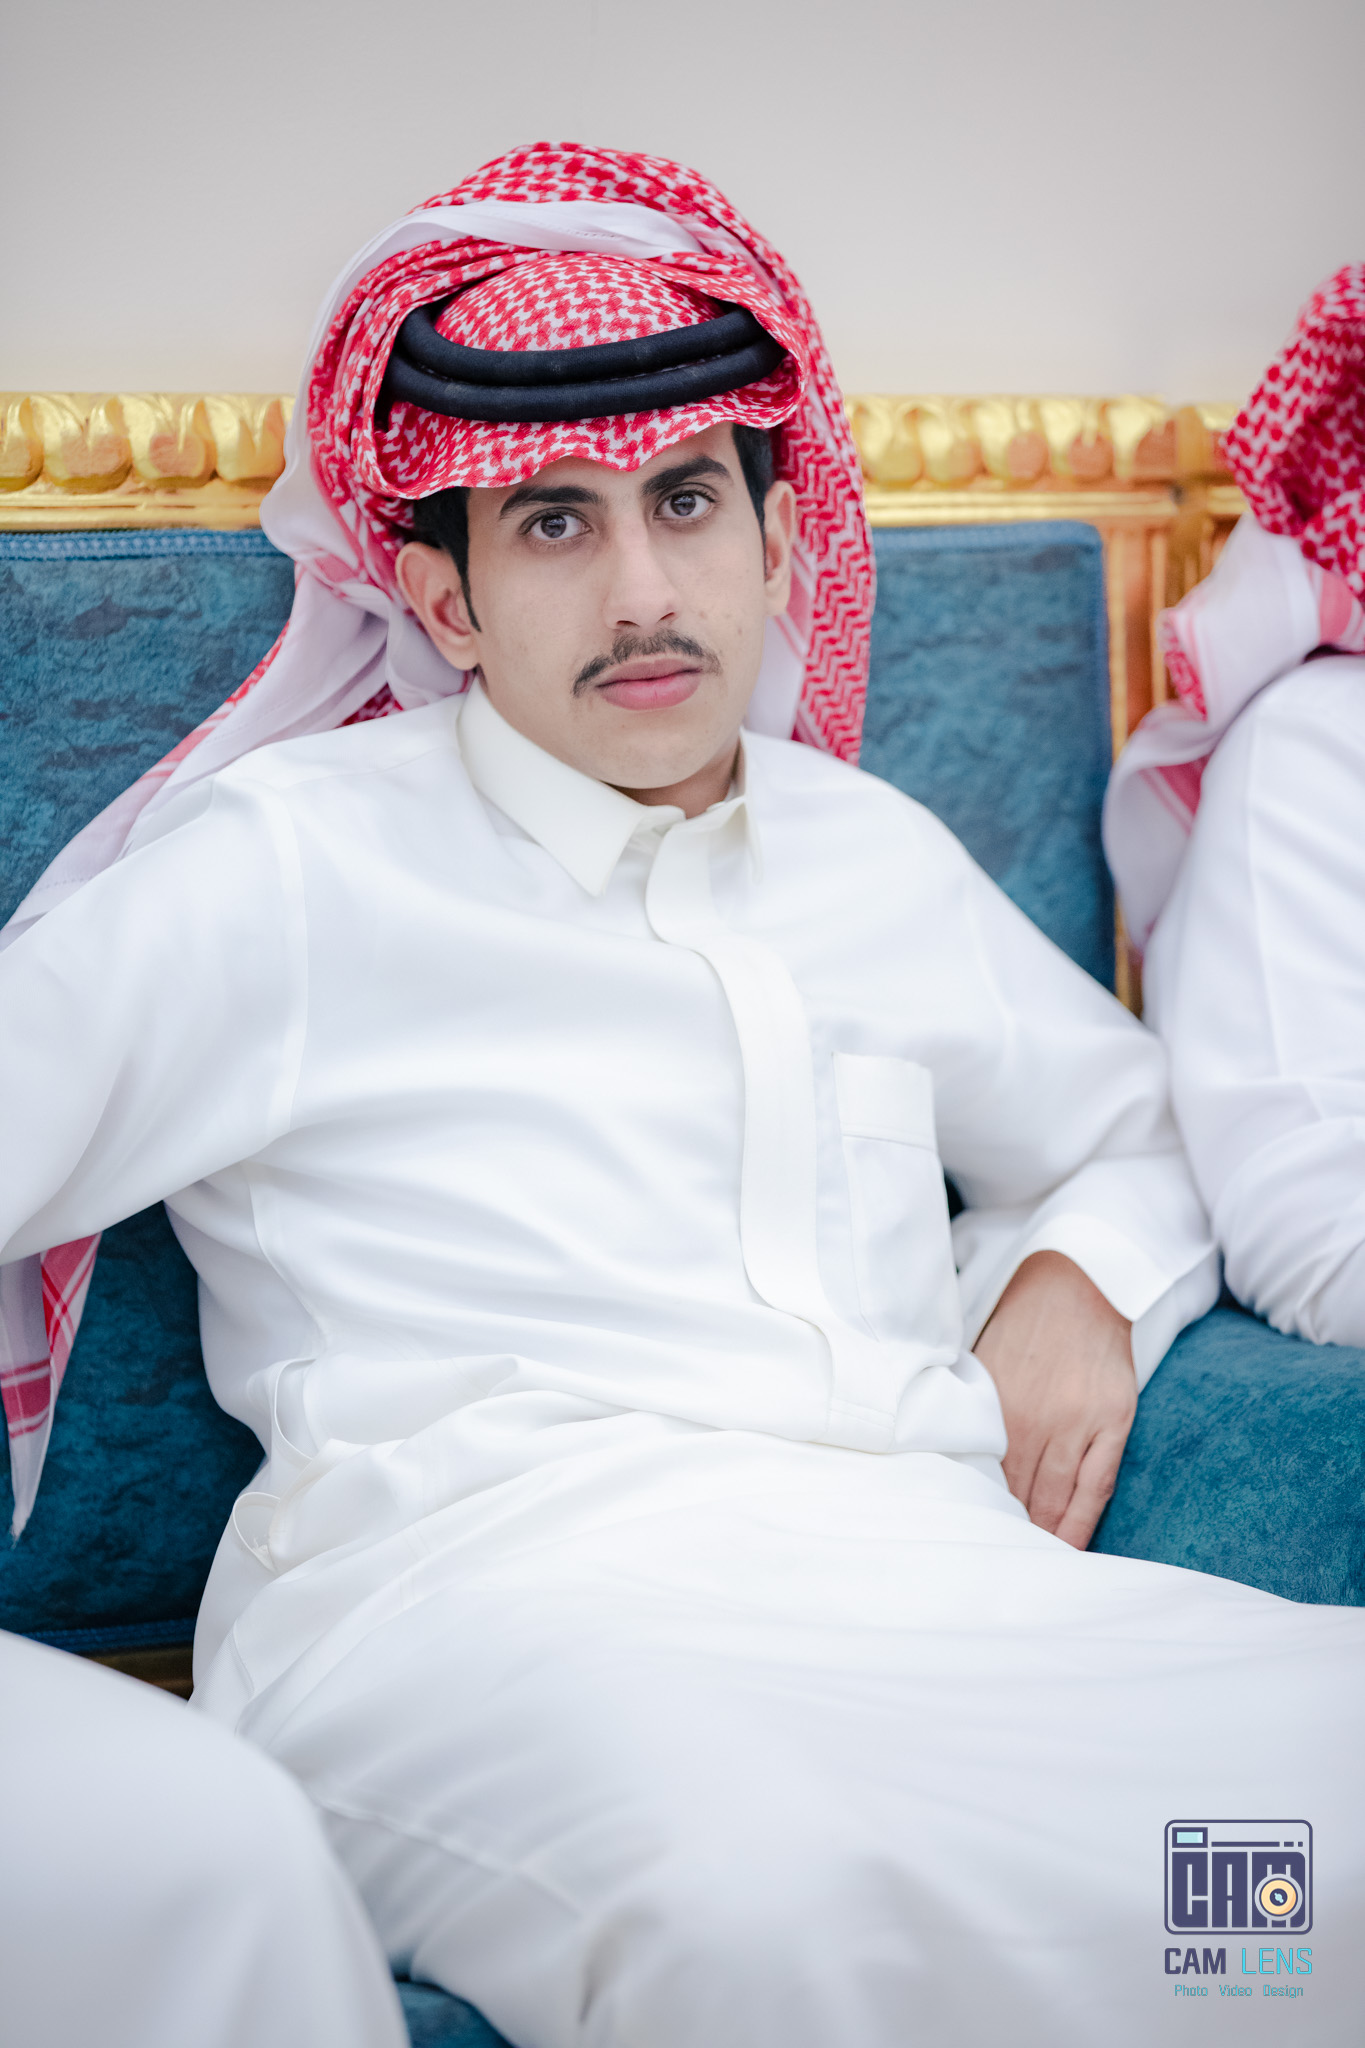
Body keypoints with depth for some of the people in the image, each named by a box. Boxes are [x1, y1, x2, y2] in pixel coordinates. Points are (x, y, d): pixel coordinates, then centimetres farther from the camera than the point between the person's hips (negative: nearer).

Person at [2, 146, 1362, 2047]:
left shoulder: (882, 859, 24)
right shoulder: (292, 861, 8)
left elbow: (1138, 1126, 38)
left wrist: (1083, 1281, 16)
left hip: (929, 1562, 5)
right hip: (474, 1581, -4)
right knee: (775, 1889, -40)